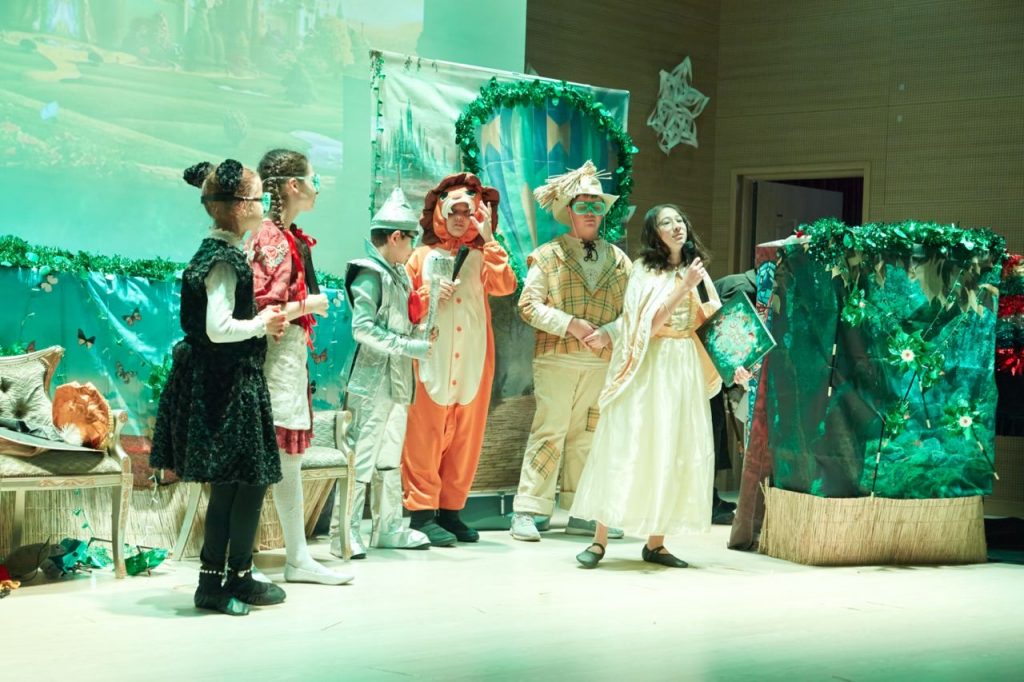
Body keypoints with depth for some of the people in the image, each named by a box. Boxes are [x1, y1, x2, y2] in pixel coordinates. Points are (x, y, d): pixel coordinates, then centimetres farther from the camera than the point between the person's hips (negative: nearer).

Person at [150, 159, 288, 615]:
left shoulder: (216, 251, 13)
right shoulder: (224, 259, -18)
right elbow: (219, 328, -26)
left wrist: (260, 322, 10)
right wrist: (261, 324, -10)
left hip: (214, 382, 10)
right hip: (228, 384, -10)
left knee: (228, 486, 13)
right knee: (250, 480, 0)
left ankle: (214, 584, 18)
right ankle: (238, 581, 11)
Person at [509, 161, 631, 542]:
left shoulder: (618, 260, 14)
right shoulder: (548, 256, 5)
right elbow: (529, 304, -3)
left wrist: (608, 333, -11)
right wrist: (569, 324, -14)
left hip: (601, 363, 3)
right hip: (556, 358, -3)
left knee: (587, 438, 8)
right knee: (549, 433, -7)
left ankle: (582, 514, 14)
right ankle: (527, 512, -4)